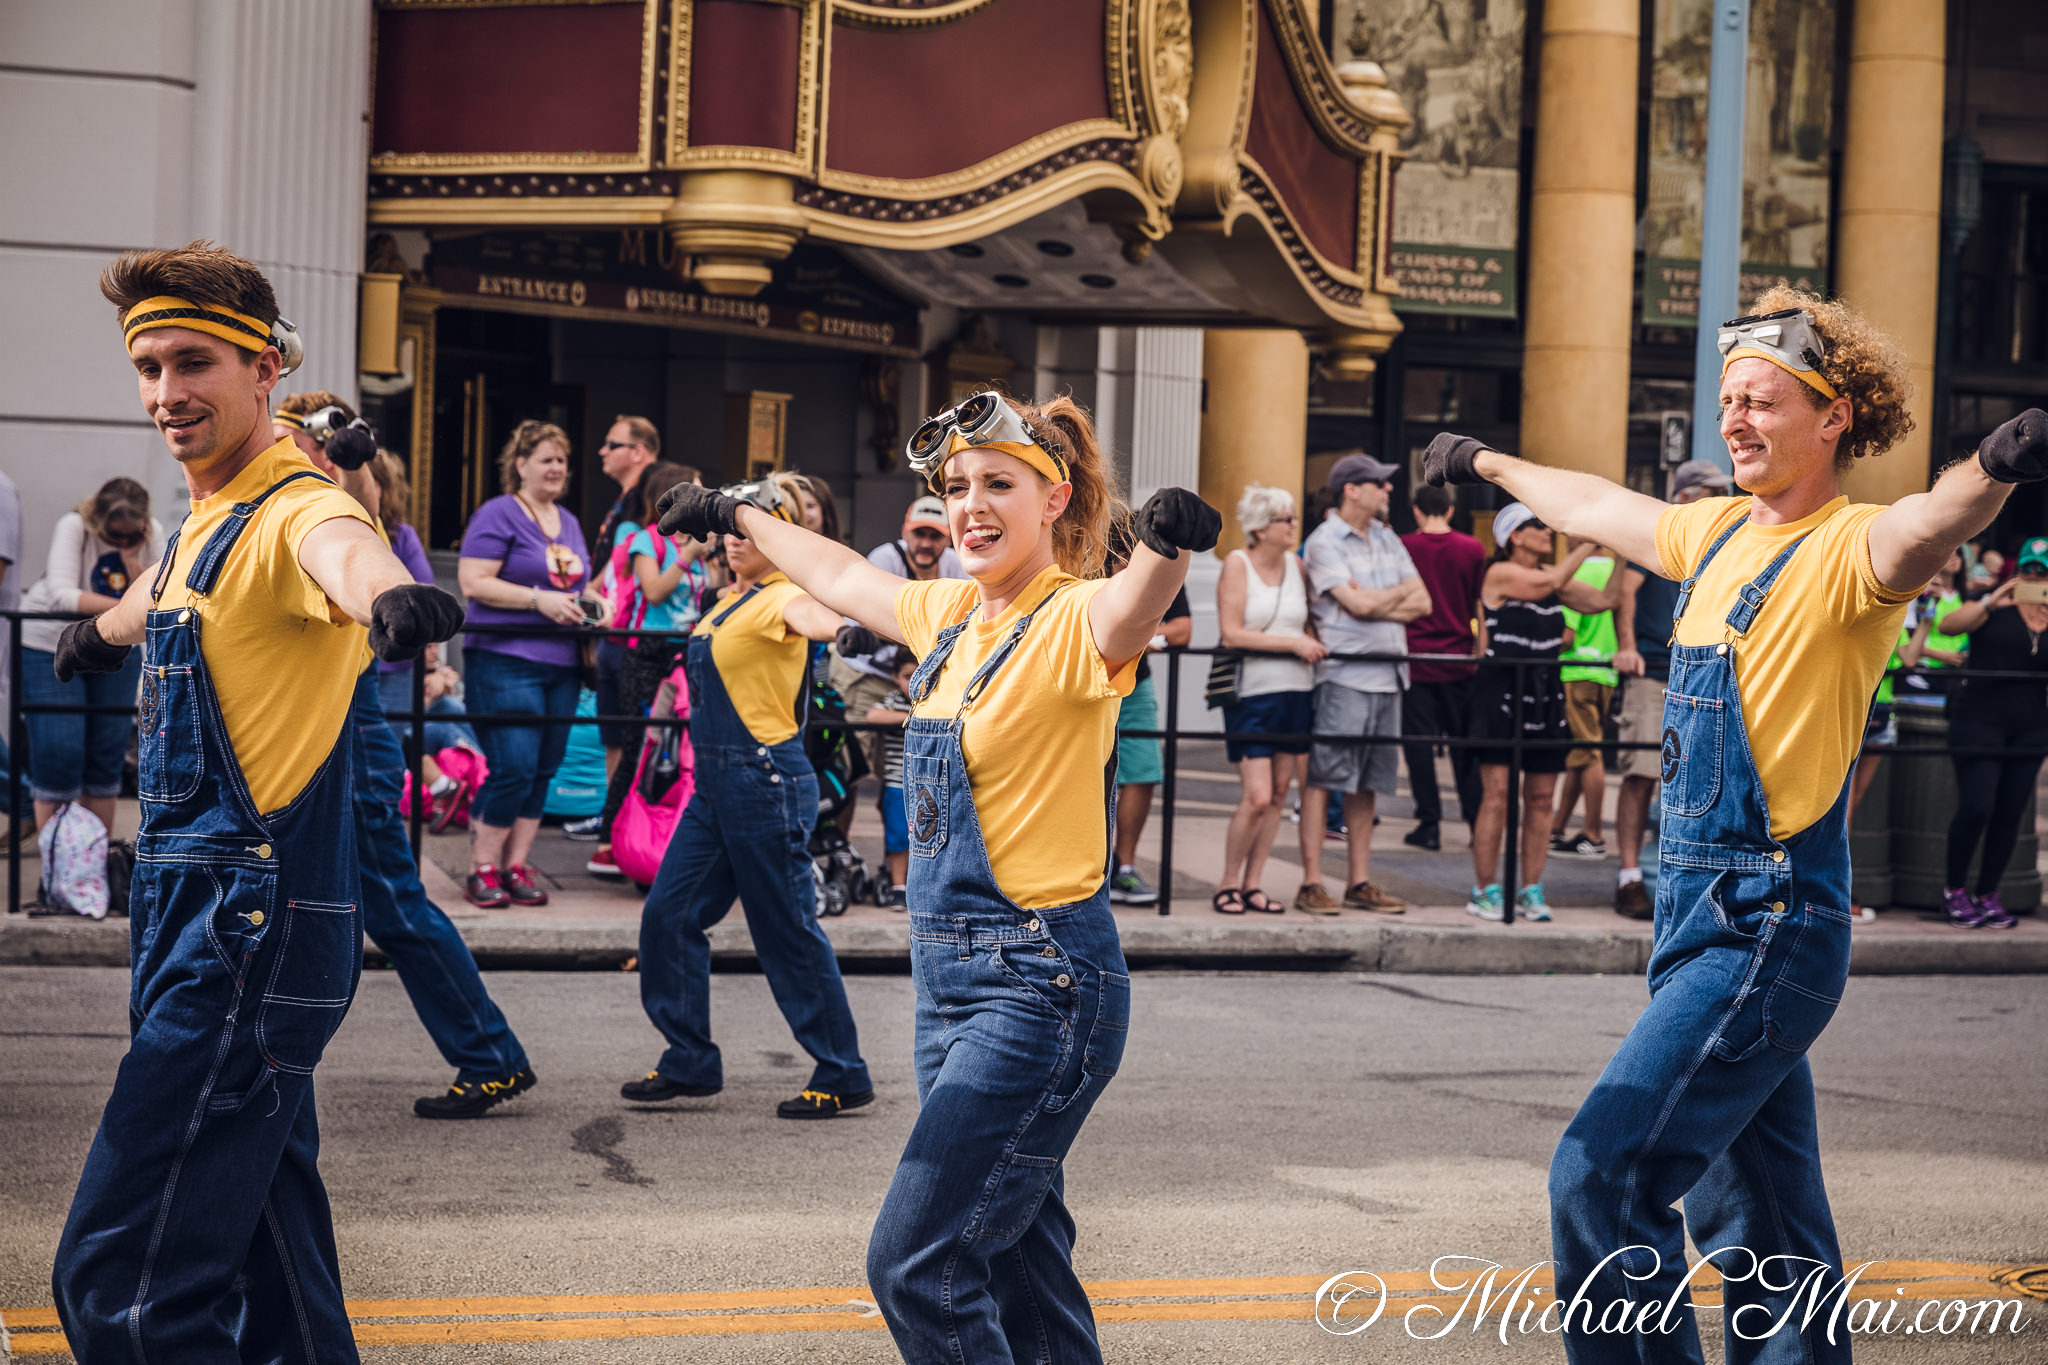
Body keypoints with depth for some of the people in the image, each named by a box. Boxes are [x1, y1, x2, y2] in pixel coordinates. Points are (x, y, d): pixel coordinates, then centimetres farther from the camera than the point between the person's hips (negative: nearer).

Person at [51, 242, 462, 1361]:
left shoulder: (290, 509, -14)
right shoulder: (201, 519, 15)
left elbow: (343, 545, -40)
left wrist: (388, 594, -63)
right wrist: (101, 631, 61)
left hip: (252, 929, -10)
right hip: (197, 914, 10)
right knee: (271, 1266, 15)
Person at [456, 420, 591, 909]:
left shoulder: (568, 522, 19)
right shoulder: (498, 515, -4)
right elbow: (472, 582, -13)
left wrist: (588, 605, 8)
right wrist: (539, 600, -18)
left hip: (562, 664, 7)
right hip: (507, 661, -7)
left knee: (543, 772, 6)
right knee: (514, 768, -12)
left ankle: (516, 867, 13)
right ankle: (482, 868, -1)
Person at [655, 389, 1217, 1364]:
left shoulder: (1074, 623, -14)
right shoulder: (952, 614, 10)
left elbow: (1135, 606, -38)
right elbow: (842, 579, 29)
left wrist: (1167, 545, -60)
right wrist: (739, 517, 43)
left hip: (1041, 981, -8)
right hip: (952, 975, 9)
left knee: (914, 1263, -12)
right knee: (1013, 1259, 13)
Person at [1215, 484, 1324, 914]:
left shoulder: (1296, 565, 9)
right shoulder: (1237, 564, -5)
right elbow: (1231, 634, -13)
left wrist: (1315, 644, 2)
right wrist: (1292, 643, -15)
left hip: (1297, 691, 5)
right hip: (1253, 692, -5)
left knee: (1279, 794, 5)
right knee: (1257, 796, -11)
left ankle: (1252, 884, 13)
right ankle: (1228, 885, 4)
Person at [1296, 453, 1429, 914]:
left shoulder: (1387, 539, 17)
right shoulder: (1323, 542, -5)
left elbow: (1422, 604, 10)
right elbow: (1358, 604, -15)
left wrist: (1376, 602, -7)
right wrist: (1401, 592, 3)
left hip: (1387, 674, 7)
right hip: (1343, 673, -7)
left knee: (1367, 783, 9)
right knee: (1322, 778, -7)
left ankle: (1359, 882, 14)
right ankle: (1311, 884, -5)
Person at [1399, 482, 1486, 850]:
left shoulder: (1402, 547, -3)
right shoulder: (1472, 550, 0)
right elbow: (1481, 607, 5)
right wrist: (1482, 652, 15)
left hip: (1414, 657, -2)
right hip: (1458, 659, 2)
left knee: (1419, 741, 3)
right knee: (1464, 742, 10)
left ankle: (1429, 823, 0)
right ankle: (1476, 821, 8)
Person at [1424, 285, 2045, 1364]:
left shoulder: (1847, 548, -12)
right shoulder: (1718, 531, 13)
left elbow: (1927, 528, -36)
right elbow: (1592, 506, 32)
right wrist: (1487, 463, 48)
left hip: (1769, 926, -8)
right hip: (1698, 912, 8)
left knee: (1602, 1178, -15)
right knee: (1761, 1232, 13)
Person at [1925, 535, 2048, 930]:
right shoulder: (1996, 608, 0)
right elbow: (1948, 625, -15)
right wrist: (1989, 605, -27)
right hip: (1980, 720, -4)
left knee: (2010, 815, 5)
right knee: (1976, 807, -12)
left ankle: (1988, 895, 16)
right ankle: (1954, 890, 6)